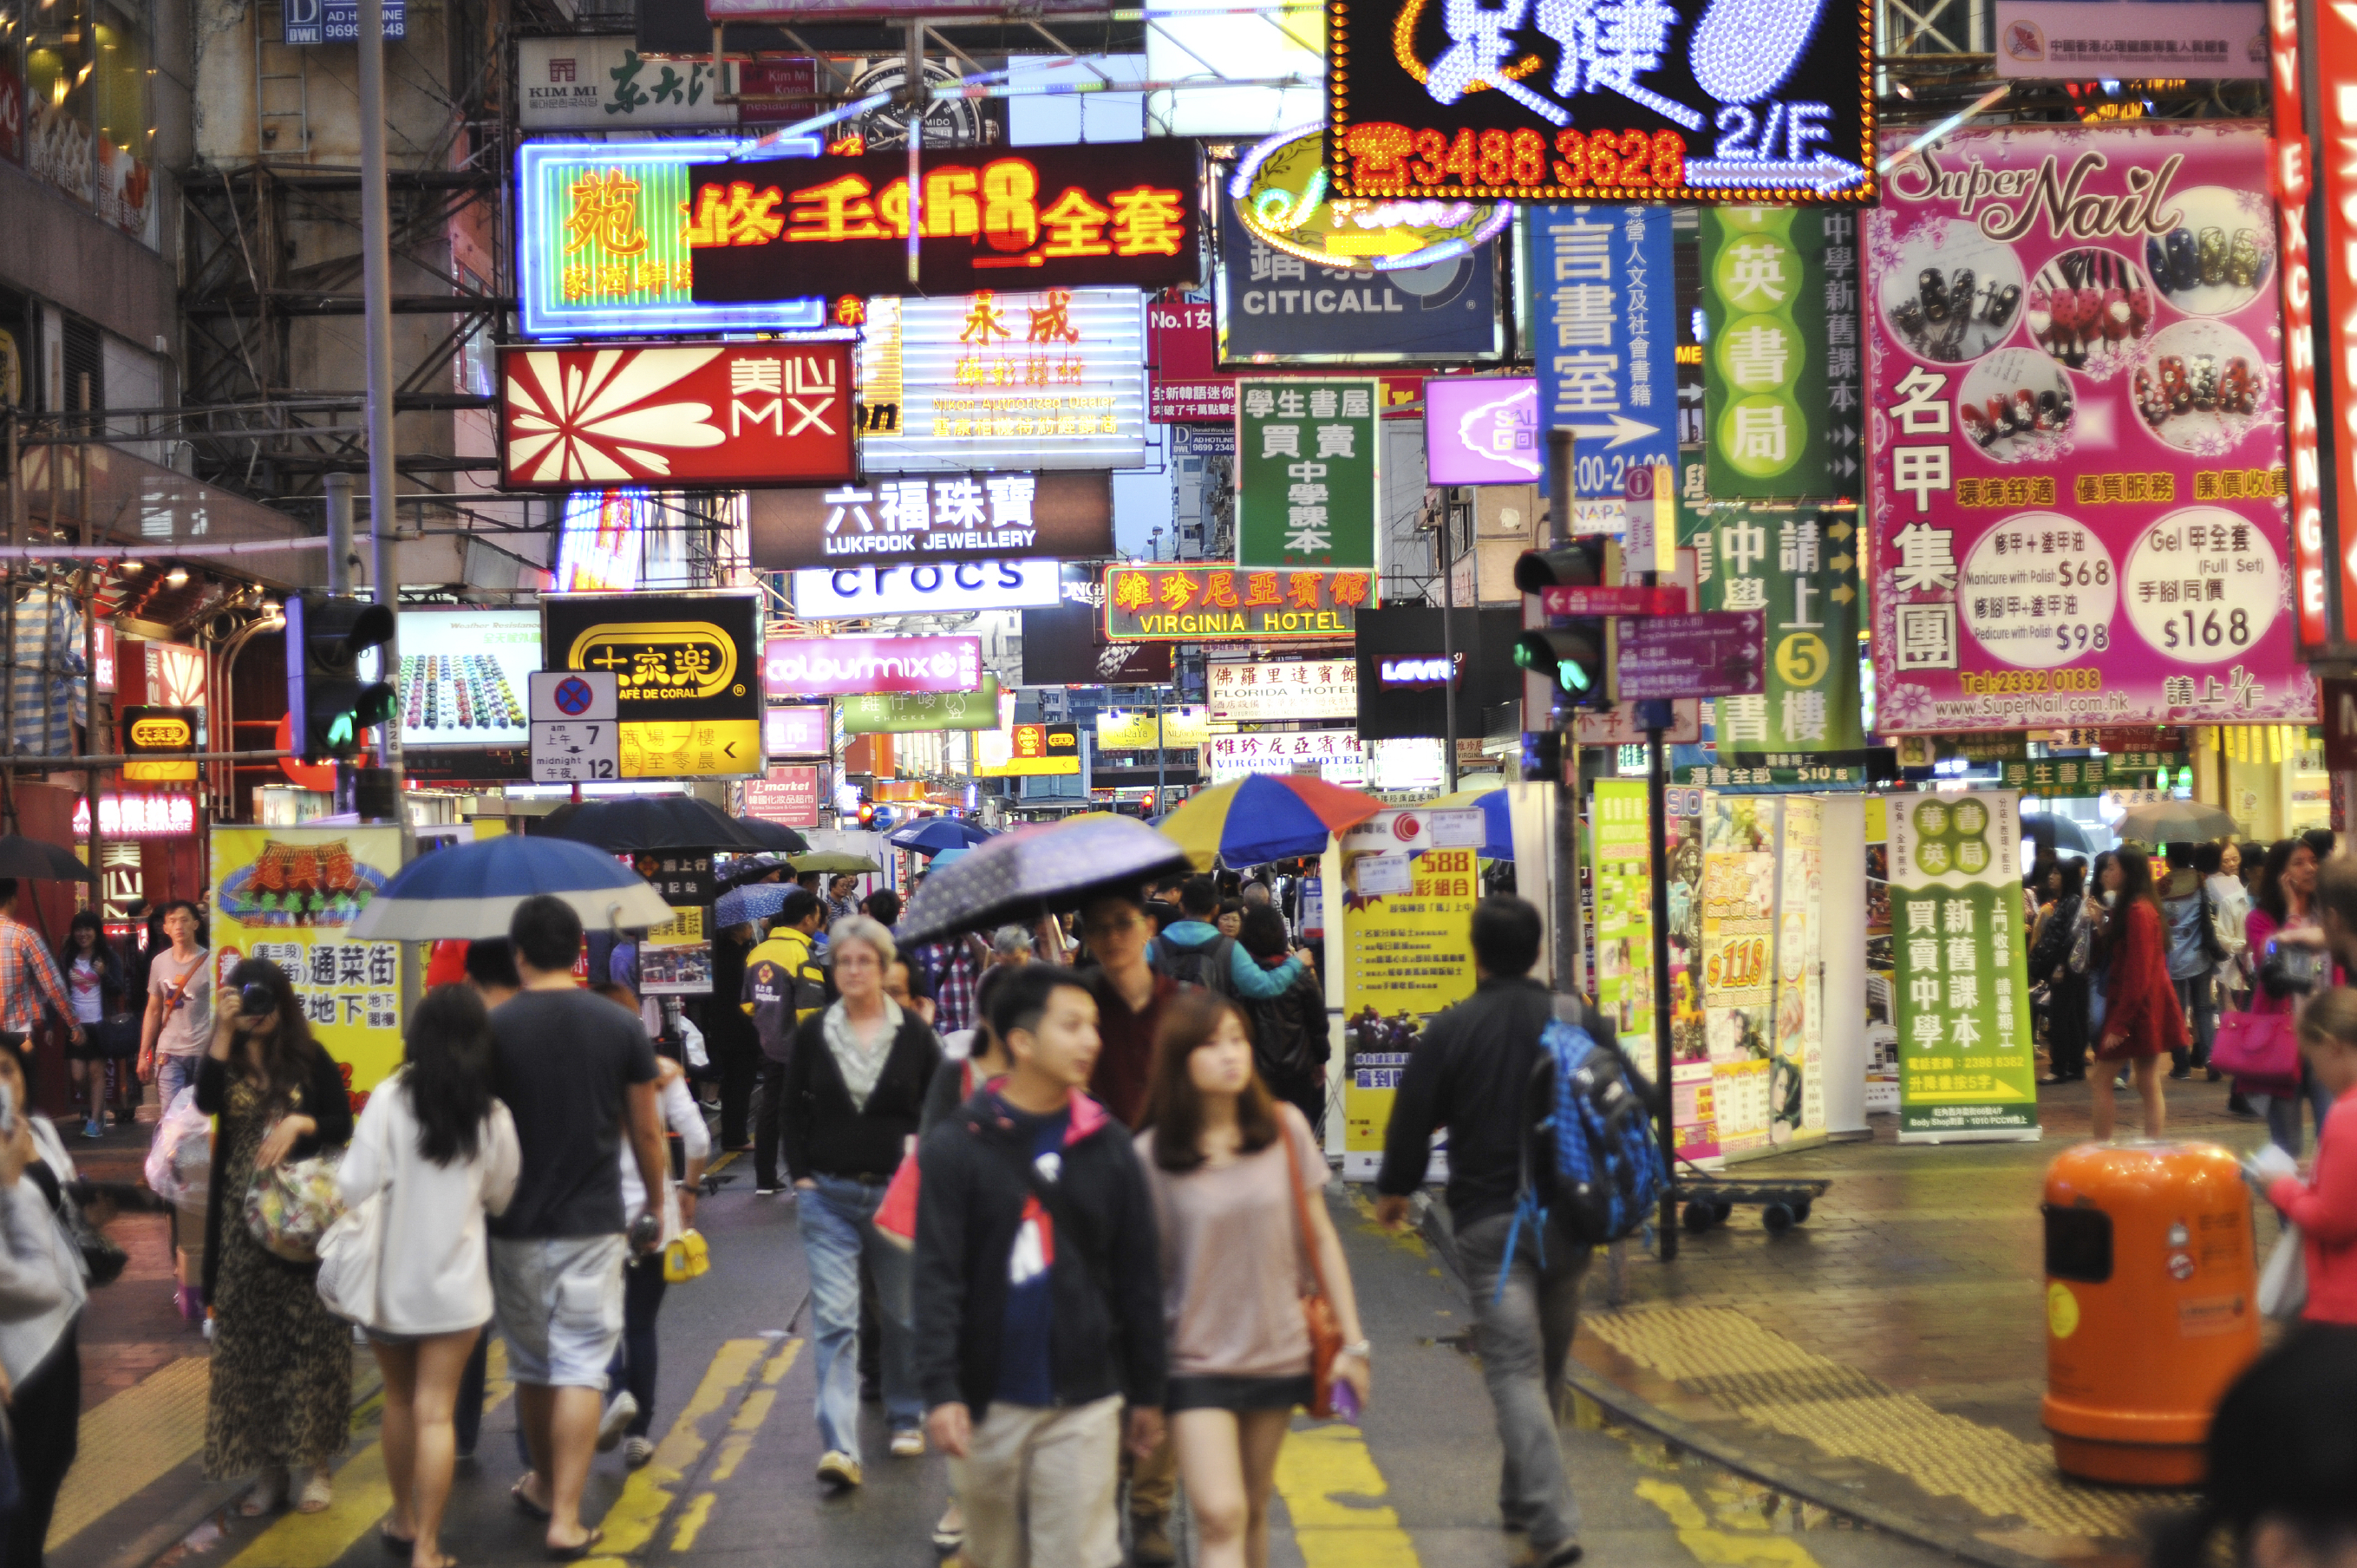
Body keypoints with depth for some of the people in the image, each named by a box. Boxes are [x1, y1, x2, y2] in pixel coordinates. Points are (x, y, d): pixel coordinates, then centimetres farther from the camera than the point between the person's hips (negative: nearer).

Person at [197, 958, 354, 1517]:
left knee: (309, 1338, 1)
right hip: (242, 1223, 2)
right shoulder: (227, 1060, 5)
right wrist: (223, 1034, -18)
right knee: (249, 1342, 3)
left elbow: (343, 1126, 0)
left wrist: (301, 1123, -19)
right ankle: (267, 1467, 12)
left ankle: (312, 1464, 10)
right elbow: (206, 1102, -15)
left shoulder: (312, 1060, 0)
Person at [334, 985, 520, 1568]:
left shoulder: (389, 1099, -13)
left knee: (399, 1401, 18)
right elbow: (500, 1198, 8)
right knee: (436, 1413, 1)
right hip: (455, 1280, 0)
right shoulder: (493, 1116, -5)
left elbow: (355, 1187, -15)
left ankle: (404, 1520, 33)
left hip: (389, 1276, 0)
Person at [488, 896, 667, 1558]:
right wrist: (656, 1205, 16)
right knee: (581, 1368, 0)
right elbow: (646, 1133, 1)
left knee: (531, 1365, 17)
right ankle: (565, 1517, -5)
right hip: (593, 1226, -1)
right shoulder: (622, 1028, -4)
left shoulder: (493, 1029, -6)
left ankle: (544, 1484, 35)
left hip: (517, 1225, 1)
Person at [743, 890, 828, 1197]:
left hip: (770, 1045, 7)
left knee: (768, 1110, 12)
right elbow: (810, 1010, -22)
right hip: (798, 1049, -7)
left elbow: (747, 1003, 12)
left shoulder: (758, 952, 6)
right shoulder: (803, 954, -18)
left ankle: (764, 1180, 18)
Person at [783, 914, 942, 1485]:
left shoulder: (913, 1033, 1)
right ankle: (839, 1448, -14)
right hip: (828, 1196, 0)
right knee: (833, 1319, -9)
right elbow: (794, 1110, 9)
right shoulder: (813, 1033, 4)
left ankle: (907, 1418, 32)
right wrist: (801, 1175, 1)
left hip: (898, 1194, 0)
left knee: (903, 1314, 12)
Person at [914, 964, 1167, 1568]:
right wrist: (940, 1389, -16)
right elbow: (937, 1280, -7)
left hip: (1083, 1401, 1)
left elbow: (1138, 1278, 7)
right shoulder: (955, 1146, -4)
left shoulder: (1108, 1146, 2)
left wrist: (1147, 1392, 8)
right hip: (989, 1400, -1)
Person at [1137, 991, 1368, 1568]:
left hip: (1278, 1354, 3)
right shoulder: (1151, 1156, -8)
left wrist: (1352, 1341, 3)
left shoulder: (1286, 1129, -1)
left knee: (1253, 1513, 12)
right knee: (1220, 1516, -13)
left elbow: (1320, 1238, 4)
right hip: (1195, 1362, -3)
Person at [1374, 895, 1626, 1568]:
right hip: (1568, 1219, 4)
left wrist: (1394, 1190, 16)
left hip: (1489, 1222, -4)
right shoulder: (1580, 1020, 3)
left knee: (1514, 1370, -6)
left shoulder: (1450, 1029, -6)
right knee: (1548, 1365, 18)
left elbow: (1413, 1120, -2)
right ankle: (1523, 1502, 32)